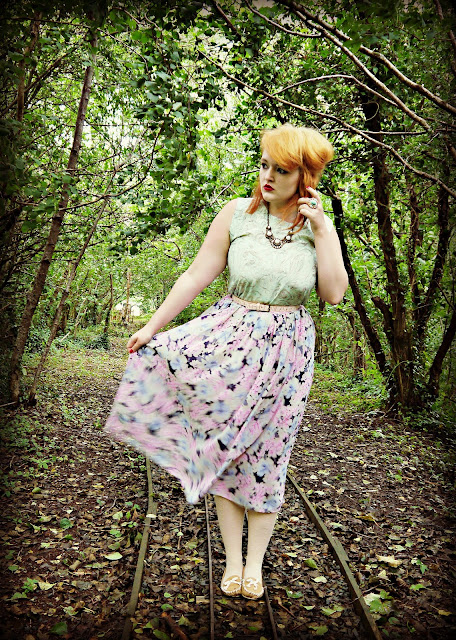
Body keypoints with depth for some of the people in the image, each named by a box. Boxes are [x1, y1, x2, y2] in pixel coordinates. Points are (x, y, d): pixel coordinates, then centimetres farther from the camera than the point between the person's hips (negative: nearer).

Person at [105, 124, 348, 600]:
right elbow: (197, 275, 0)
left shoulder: (318, 225, 1)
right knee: (223, 446, 3)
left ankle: (254, 563, 22)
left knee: (265, 452, 6)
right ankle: (232, 559, 21)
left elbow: (333, 293, -7)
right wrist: (153, 325, 0)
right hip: (230, 339, 0)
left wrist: (320, 227, -12)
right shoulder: (237, 212, -2)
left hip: (286, 350, 0)